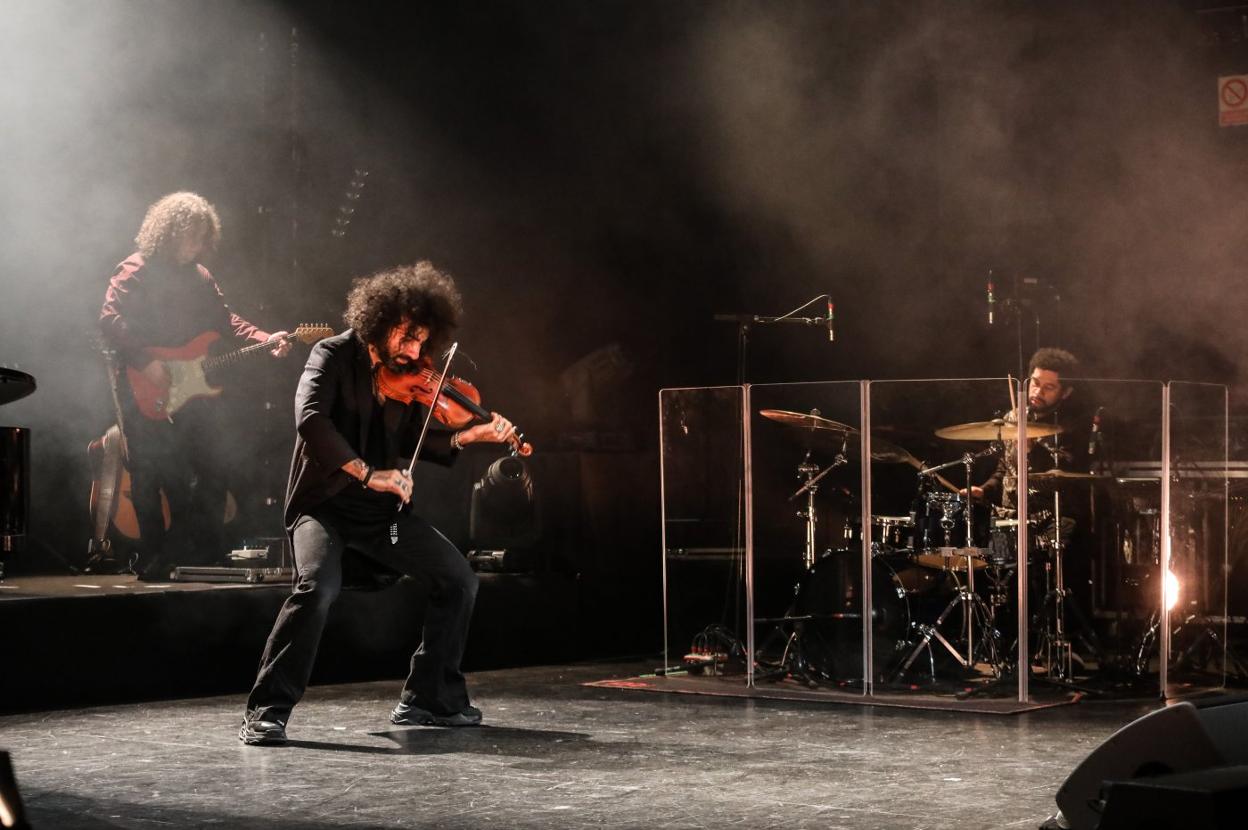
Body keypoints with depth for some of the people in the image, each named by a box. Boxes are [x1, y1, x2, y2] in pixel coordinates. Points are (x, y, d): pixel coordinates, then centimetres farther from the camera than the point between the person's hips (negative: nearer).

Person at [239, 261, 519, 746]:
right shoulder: (334, 356, -11)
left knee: (459, 580, 2)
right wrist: (367, 472, -33)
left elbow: (415, 442, 11)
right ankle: (267, 712, -22)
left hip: (381, 510, 7)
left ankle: (426, 700, 13)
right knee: (319, 586, -32)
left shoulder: (408, 377, 7)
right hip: (323, 503, -6)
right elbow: (311, 420, -26)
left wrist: (473, 435, -3)